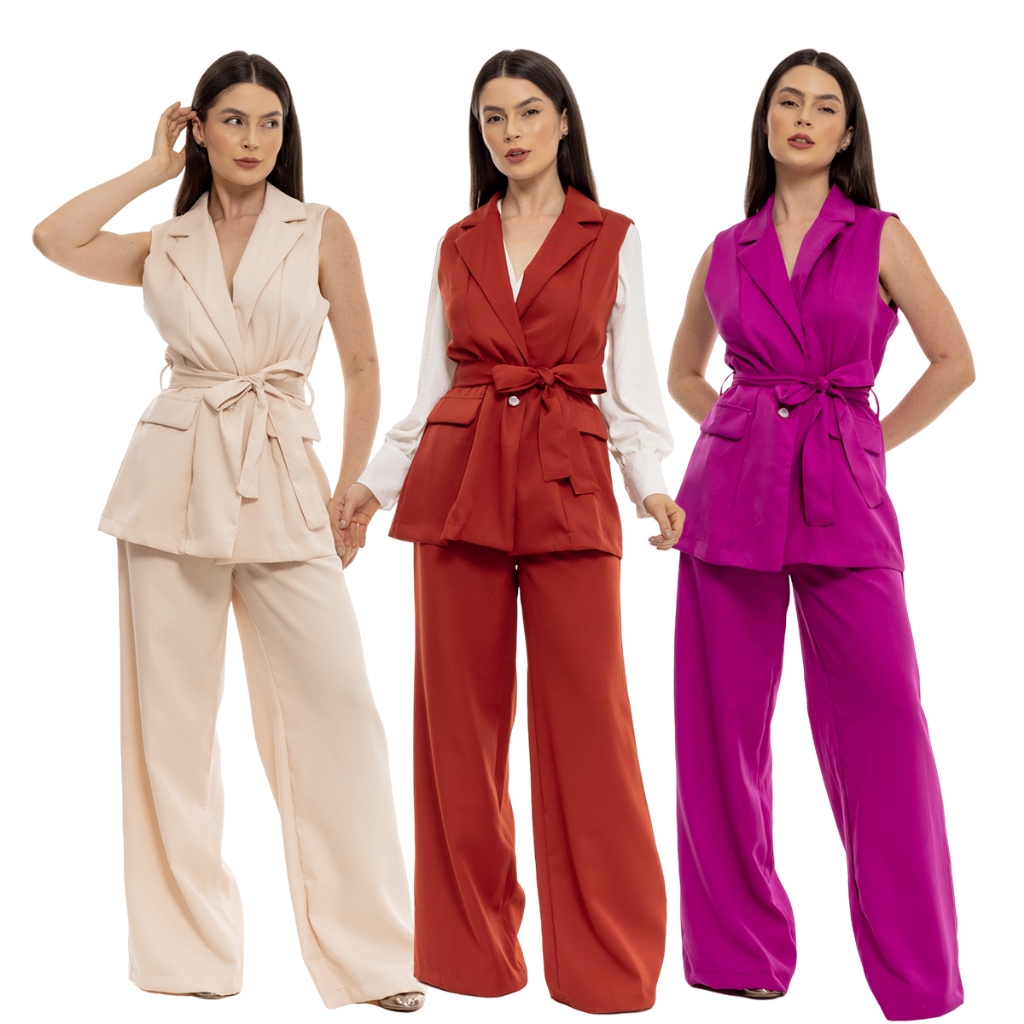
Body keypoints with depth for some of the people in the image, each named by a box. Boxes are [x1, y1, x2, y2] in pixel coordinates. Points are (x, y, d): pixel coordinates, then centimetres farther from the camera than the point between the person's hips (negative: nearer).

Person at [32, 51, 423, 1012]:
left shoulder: (321, 231, 6)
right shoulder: (167, 246, 11)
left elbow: (362, 366, 7)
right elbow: (53, 239, -5)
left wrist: (351, 492, 2)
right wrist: (154, 168, 5)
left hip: (280, 481, -1)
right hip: (174, 478, 2)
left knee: (334, 704, -8)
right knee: (171, 713, 4)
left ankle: (367, 950, 1)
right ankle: (188, 946, 16)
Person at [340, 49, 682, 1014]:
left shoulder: (613, 241, 8)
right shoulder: (457, 245, 13)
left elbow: (630, 382, 4)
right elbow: (432, 383, 15)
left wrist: (652, 485, -10)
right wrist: (374, 483, 8)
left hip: (569, 482, -2)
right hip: (456, 479, 2)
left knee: (585, 713, -4)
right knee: (461, 710, 5)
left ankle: (606, 957, 9)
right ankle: (471, 942, 18)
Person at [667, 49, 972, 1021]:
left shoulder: (880, 237, 5)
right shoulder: (727, 251, 12)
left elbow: (953, 360, 6)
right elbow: (682, 370, 24)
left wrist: (870, 439, 2)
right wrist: (744, 431, 9)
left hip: (843, 495, -2)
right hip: (730, 492, 3)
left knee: (882, 719, -8)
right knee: (723, 719, 4)